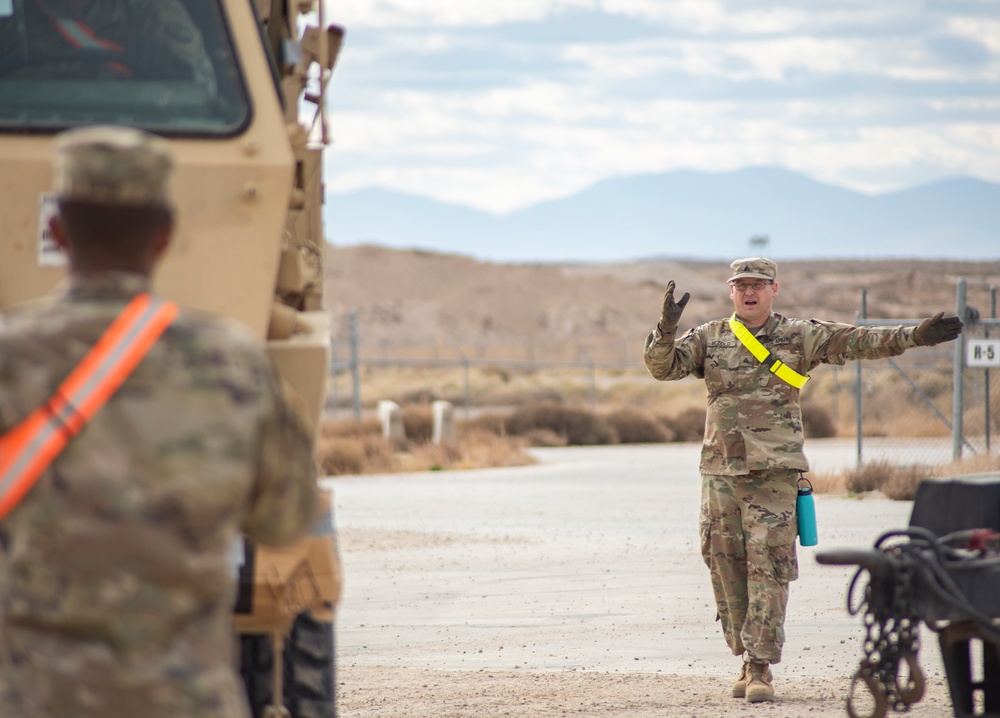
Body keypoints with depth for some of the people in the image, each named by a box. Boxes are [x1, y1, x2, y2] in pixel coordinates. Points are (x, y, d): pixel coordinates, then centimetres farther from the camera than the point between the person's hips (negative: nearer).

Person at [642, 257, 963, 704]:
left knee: (768, 570, -8)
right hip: (720, 471, 2)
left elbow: (856, 342, -1)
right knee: (725, 568, 4)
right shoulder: (708, 339, 10)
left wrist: (914, 336, -11)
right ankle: (746, 659, 18)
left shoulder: (799, 337, 5)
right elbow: (662, 366, 1)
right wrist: (666, 330, -19)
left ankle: (761, 667, -7)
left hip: (773, 474, -2)